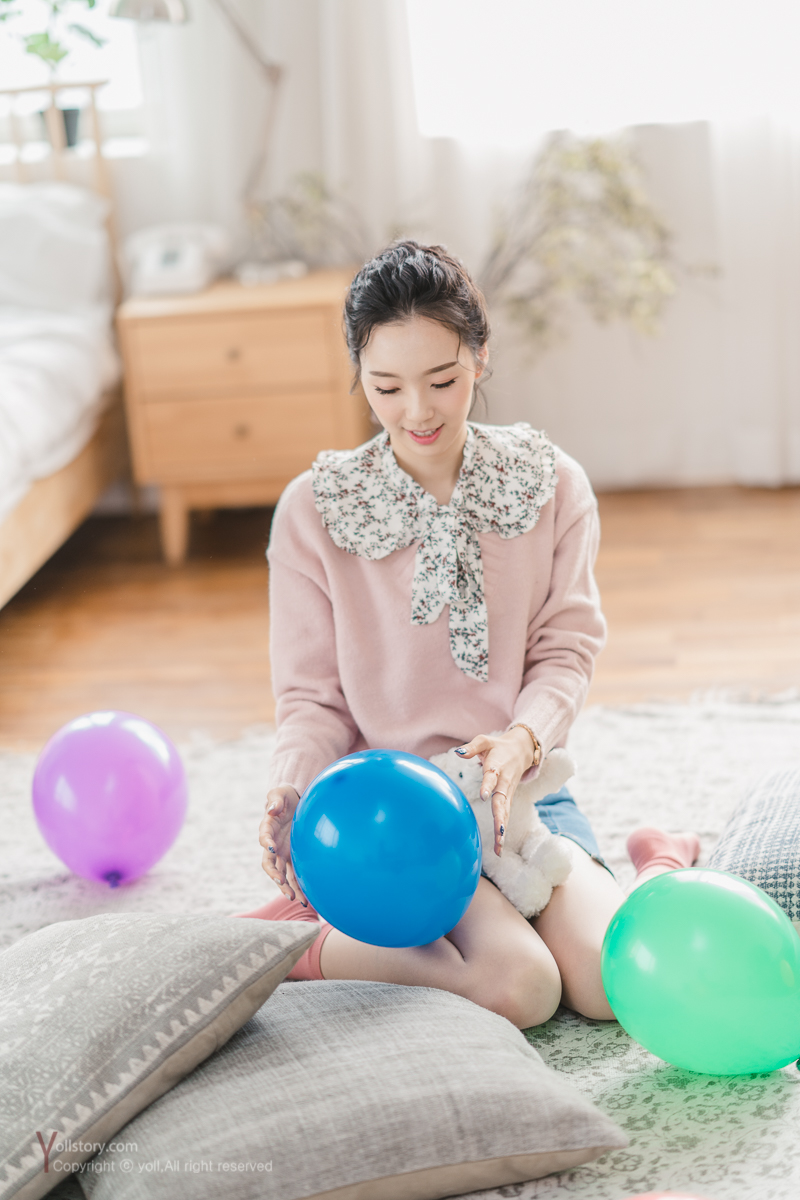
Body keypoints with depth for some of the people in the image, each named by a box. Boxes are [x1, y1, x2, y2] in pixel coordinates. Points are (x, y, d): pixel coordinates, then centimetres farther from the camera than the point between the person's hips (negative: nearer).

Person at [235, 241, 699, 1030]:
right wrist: (295, 788, -24)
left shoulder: (551, 484, 0)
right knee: (519, 986, -26)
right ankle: (314, 939, -6)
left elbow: (566, 648, 0)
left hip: (520, 781, 2)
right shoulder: (313, 511, -6)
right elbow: (312, 695, -2)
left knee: (614, 987, -20)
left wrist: (523, 740, -22)